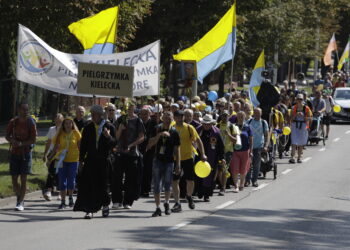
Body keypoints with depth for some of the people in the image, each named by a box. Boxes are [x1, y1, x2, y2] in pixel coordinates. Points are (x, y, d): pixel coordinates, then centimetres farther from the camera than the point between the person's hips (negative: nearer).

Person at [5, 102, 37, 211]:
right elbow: (7, 136, 9)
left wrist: (21, 144, -21)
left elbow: (33, 140, -9)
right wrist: (12, 141, -13)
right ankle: (19, 198, 24)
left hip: (25, 152, -3)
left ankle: (20, 203, -3)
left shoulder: (31, 123, -6)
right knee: (14, 178, 3)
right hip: (14, 153, 3)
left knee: (23, 178, -6)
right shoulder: (13, 122, 3)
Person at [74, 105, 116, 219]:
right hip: (91, 160, 2)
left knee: (103, 184, 5)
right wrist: (81, 159, 4)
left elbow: (114, 143, -6)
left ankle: (105, 204, 30)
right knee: (89, 185, -7)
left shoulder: (109, 127, 0)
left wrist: (108, 136, -26)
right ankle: (89, 210, -6)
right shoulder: (88, 128, 7)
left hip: (104, 161, -2)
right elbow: (83, 145, 9)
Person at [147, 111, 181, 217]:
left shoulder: (174, 132, 2)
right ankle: (158, 208, 8)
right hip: (158, 160, 1)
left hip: (169, 161, -1)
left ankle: (166, 203, 19)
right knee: (156, 185, 0)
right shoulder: (157, 129, 3)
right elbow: (150, 143, -8)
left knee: (167, 184, -7)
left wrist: (178, 165, -1)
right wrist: (160, 134, -22)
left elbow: (177, 150, 4)